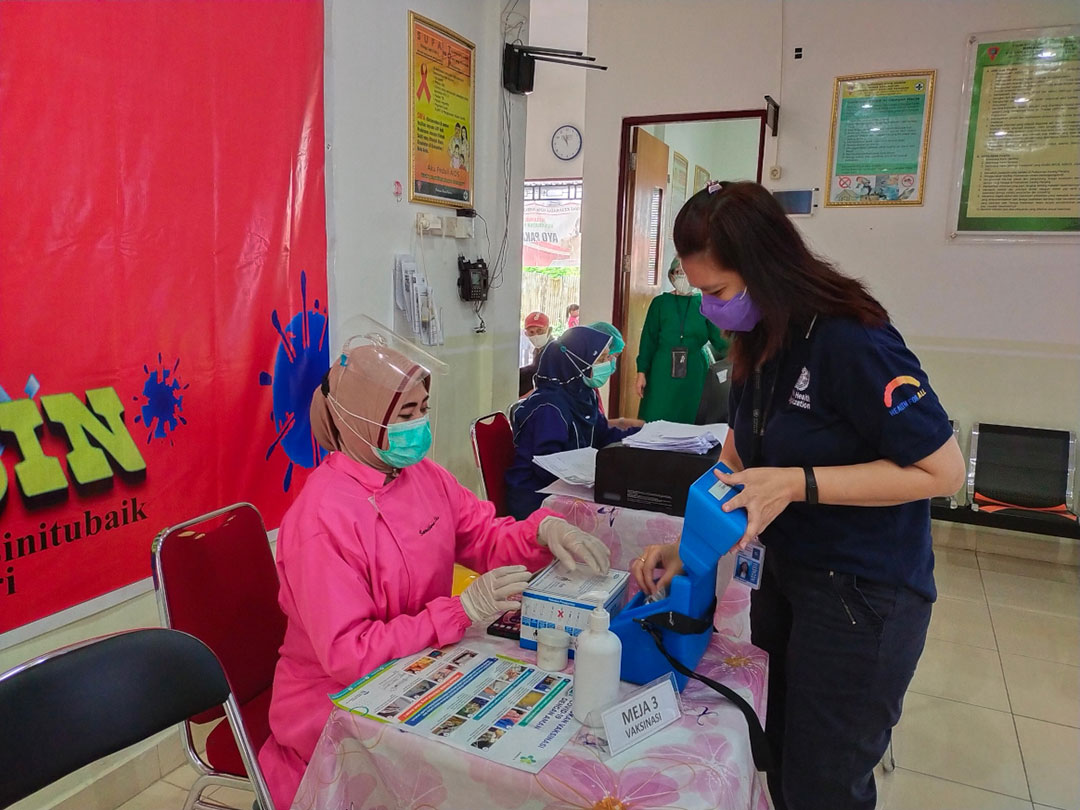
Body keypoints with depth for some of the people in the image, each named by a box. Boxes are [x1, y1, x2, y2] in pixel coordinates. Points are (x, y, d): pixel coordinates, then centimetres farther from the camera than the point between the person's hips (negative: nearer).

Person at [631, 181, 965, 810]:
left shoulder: (850, 342, -25)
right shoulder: (759, 346, 1)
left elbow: (943, 470, -21)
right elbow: (736, 461, 8)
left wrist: (798, 484, -27)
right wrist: (685, 545, -3)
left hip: (862, 594, -7)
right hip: (787, 575, 8)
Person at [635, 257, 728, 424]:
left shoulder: (703, 304, 6)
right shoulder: (660, 302, 3)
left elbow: (718, 339, 3)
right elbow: (648, 340, 2)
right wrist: (642, 372, -4)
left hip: (693, 374, 1)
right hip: (662, 372, -1)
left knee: (686, 421, 5)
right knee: (655, 419, -3)